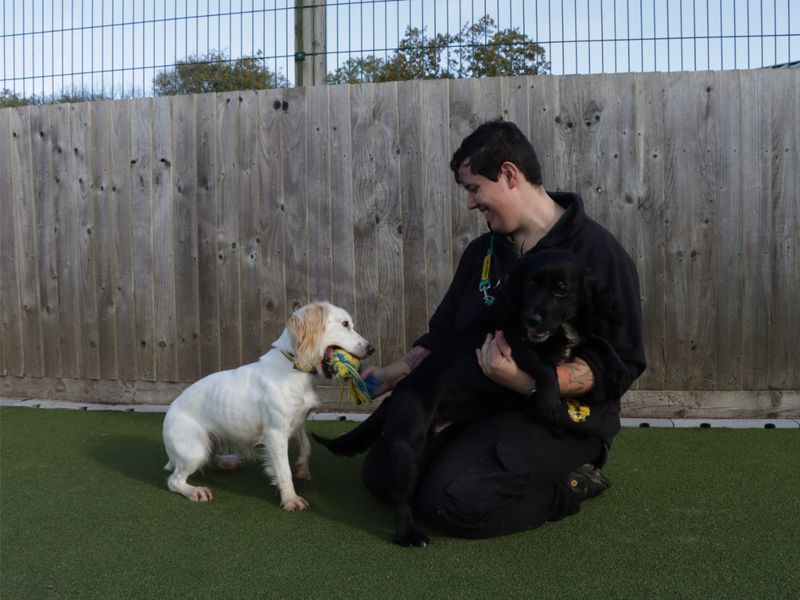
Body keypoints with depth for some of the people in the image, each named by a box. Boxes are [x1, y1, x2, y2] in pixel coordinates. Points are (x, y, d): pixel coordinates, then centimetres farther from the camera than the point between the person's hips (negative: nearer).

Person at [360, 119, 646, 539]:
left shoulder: (597, 252, -13)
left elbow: (619, 366, -17)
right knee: (380, 472, -2)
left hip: (560, 420, -8)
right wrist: (396, 373, 5)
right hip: (476, 405, 8)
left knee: (449, 501, -27)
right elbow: (443, 334, 19)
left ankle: (567, 484, -1)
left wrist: (527, 382, -30)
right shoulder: (482, 252, 10)